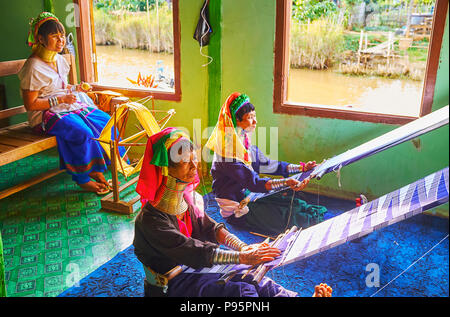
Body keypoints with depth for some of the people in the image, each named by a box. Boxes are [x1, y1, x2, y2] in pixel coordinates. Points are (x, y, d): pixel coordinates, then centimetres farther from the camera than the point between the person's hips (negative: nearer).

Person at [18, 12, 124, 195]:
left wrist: (76, 89, 4)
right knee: (82, 131, -32)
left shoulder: (59, 59, 11)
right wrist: (60, 99, -19)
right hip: (45, 115, -8)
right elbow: (30, 104, -16)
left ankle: (95, 169, -5)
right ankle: (82, 180, -17)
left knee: (105, 121, -11)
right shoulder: (33, 67, -15)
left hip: (68, 107, 8)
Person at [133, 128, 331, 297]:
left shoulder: (188, 197, 0)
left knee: (257, 282, -13)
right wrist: (243, 257, -31)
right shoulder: (150, 219, -24)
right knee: (243, 291, -24)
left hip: (192, 269, 7)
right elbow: (193, 252, -29)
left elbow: (209, 227, 1)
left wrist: (244, 247, -15)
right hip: (170, 285, -7)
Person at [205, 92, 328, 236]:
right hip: (237, 211, -9)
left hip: (250, 196, 9)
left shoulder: (246, 146, 7)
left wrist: (302, 167, 11)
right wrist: (285, 182, -41)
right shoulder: (228, 152, -23)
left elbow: (269, 165, 14)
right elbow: (253, 182, -29)